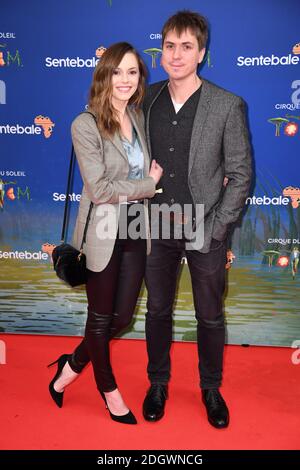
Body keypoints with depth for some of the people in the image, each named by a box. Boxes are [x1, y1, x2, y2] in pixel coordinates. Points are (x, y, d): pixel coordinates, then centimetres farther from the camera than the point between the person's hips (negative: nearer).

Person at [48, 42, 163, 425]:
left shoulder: (140, 118, 5)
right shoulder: (86, 125, -14)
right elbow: (99, 189, -20)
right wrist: (149, 184, -11)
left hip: (136, 230, 6)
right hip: (103, 235, -6)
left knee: (122, 316, 14)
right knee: (101, 318, 13)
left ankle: (73, 365, 40)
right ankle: (108, 388, 38)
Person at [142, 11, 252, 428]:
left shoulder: (228, 106, -9)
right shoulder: (147, 99, 1)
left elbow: (241, 174, -6)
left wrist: (216, 228, -10)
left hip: (205, 230, -2)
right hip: (156, 227, 3)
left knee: (210, 316, 12)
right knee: (157, 310, 16)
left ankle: (211, 389, 36)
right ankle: (158, 382, 38)